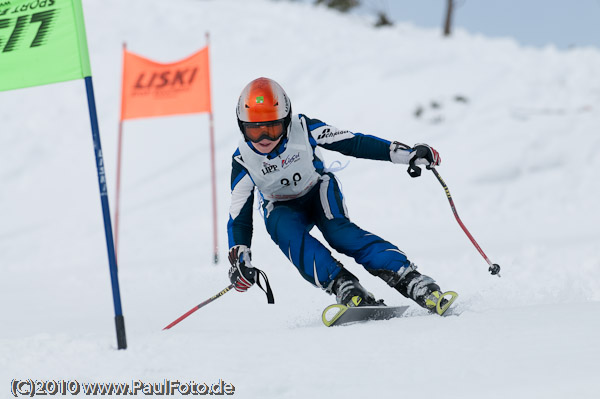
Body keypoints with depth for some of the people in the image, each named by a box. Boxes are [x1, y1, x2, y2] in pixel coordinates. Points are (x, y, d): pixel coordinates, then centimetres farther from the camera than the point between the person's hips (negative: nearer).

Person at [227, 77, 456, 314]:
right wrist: (239, 262, -29)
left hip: (318, 190, -1)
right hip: (282, 208, 1)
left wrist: (406, 154, -26)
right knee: (288, 233, -33)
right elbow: (239, 217, -17)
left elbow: (353, 143, -22)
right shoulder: (243, 161, -22)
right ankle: (343, 286, -42)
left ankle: (410, 280, -40)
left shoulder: (302, 128, -27)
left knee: (338, 230, -29)